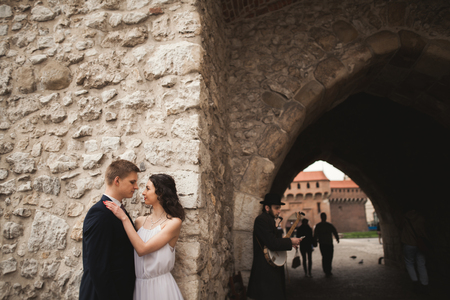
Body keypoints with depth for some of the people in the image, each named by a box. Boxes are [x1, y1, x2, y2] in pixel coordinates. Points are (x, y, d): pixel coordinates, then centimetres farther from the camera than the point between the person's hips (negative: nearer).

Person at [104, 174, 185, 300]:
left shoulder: (173, 222, -13)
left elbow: (142, 249, -20)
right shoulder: (140, 221, 3)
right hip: (138, 285, 4)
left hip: (159, 286, -4)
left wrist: (124, 218, -17)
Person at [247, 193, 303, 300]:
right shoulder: (261, 220, -17)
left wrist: (288, 244, 6)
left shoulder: (270, 219, 15)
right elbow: (272, 243, -25)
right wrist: (290, 241, -13)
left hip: (273, 269, 10)